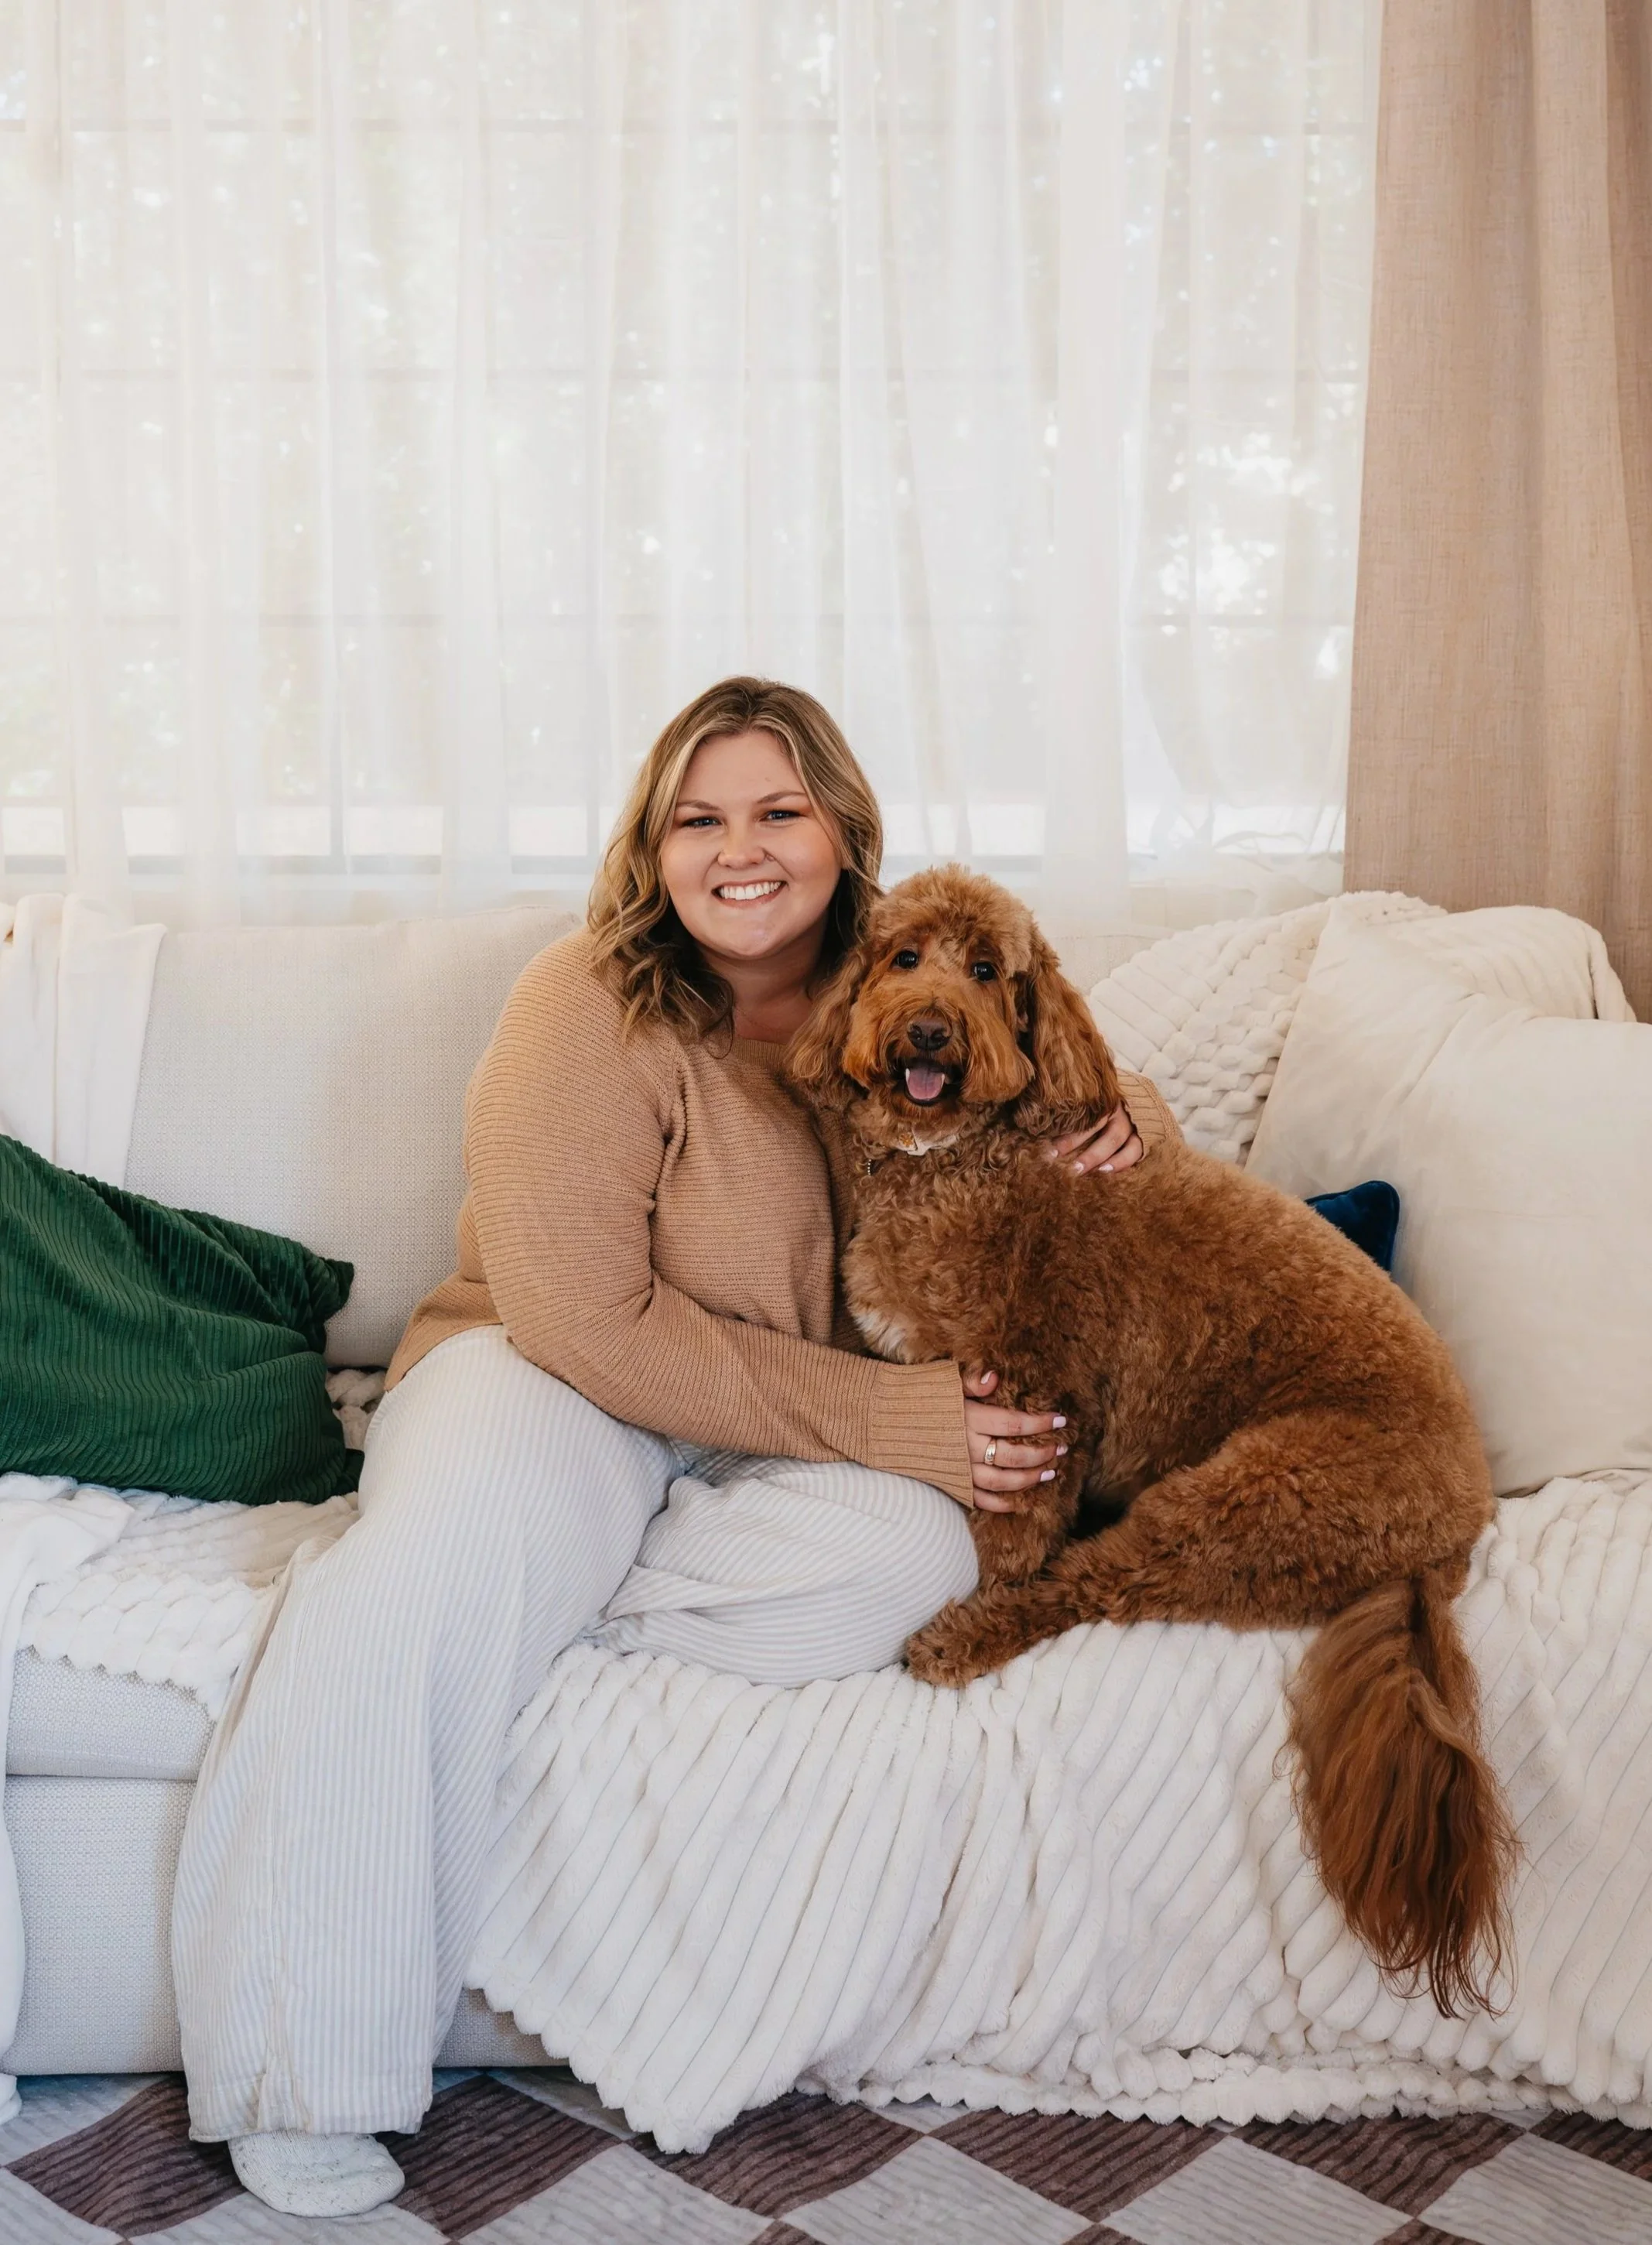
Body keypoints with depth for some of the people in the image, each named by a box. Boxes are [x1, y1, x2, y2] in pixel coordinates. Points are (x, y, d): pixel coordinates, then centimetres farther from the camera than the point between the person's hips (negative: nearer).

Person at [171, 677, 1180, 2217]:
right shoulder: (593, 1009, -13)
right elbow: (588, 1320, -19)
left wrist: (1123, 1112, -7)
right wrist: (886, 1418, -22)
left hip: (781, 1444, 4)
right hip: (553, 1386, -4)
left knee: (909, 1562, -31)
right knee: (425, 1596, -35)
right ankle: (303, 2089, -18)